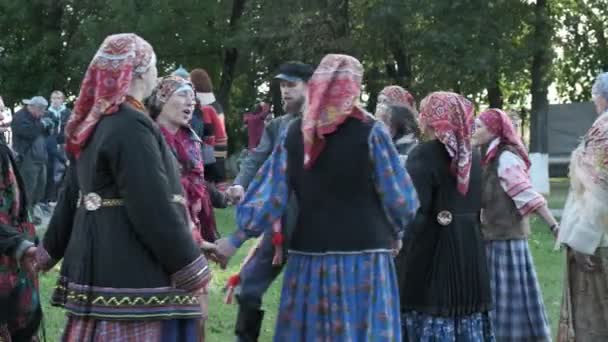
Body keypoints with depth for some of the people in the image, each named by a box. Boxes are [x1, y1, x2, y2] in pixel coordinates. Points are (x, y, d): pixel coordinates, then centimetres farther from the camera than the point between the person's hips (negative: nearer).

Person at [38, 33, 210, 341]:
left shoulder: (92, 124, 12)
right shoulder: (132, 126, -17)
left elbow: (71, 195, 19)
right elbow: (154, 206, -21)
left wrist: (52, 248, 30)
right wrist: (189, 264, -14)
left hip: (98, 264, 10)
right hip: (132, 273, -10)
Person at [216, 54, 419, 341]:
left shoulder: (294, 133, 3)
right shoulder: (370, 133, -7)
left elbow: (269, 195, 3)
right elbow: (399, 197, -4)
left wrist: (238, 237, 12)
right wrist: (395, 234, 14)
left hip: (310, 255, 4)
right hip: (364, 256, -4)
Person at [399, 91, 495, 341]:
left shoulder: (424, 154, -12)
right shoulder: (472, 155, 10)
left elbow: (415, 207, -18)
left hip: (432, 244, -7)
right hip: (469, 243, 7)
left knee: (432, 312, -3)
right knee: (466, 304, 11)